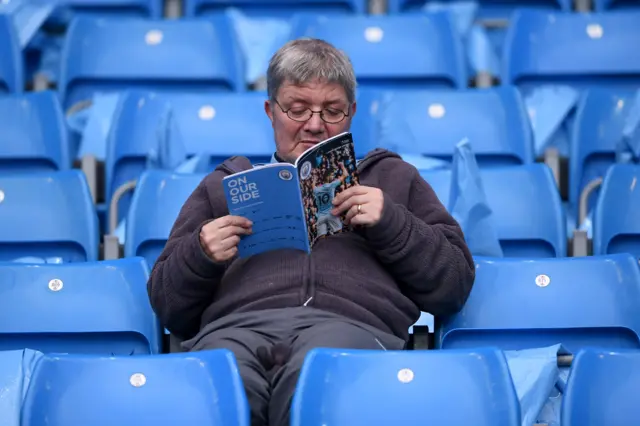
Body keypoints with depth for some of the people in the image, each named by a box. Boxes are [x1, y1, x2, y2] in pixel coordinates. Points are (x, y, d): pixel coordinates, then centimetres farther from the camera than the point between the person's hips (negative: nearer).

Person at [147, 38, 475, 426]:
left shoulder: (392, 177, 31)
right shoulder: (225, 185, 33)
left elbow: (455, 286, 19)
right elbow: (168, 307, 27)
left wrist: (391, 224, 5)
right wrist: (200, 255, 6)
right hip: (237, 326, 1)